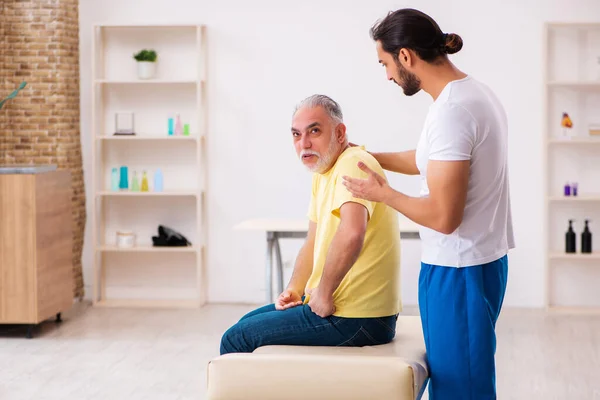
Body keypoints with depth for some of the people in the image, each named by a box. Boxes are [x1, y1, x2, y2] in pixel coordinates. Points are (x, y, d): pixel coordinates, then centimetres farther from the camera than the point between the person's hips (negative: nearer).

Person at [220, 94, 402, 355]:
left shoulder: (353, 164, -21)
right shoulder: (322, 172, 13)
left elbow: (351, 233, -39)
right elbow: (313, 243, 23)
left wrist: (324, 294, -27)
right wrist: (294, 289, 8)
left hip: (355, 320, -10)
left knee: (235, 340, -3)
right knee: (248, 323, 25)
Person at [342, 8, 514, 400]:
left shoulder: (451, 111, -23)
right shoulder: (475, 92, 8)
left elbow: (442, 217, -24)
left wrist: (383, 194, -9)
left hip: (457, 271, -10)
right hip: (482, 260, 10)